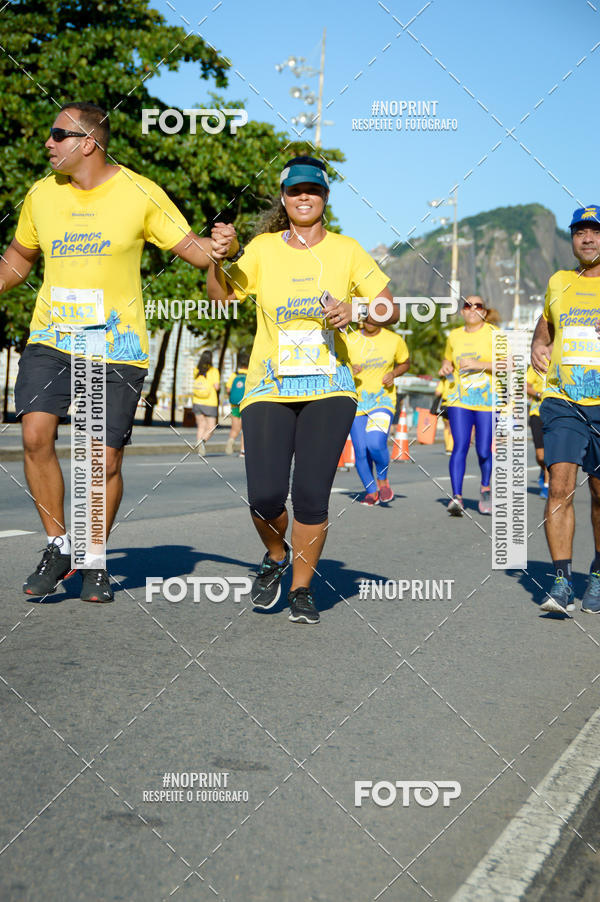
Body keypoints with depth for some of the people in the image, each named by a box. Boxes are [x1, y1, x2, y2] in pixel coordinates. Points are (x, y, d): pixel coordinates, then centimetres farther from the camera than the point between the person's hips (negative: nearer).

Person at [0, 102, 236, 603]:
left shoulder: (140, 193, -3)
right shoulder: (41, 194, 7)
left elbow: (192, 248, 1)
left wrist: (223, 245, -20)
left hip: (117, 345, -2)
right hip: (51, 338, 3)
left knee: (105, 460, -1)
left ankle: (94, 561, 20)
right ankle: (58, 546, 3)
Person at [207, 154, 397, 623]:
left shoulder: (346, 250, 7)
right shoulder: (263, 249, 8)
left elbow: (391, 311, 6)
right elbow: (221, 295, 1)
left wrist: (357, 310, -14)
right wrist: (215, 258, -17)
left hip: (329, 388, 0)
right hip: (269, 389, 0)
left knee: (312, 495, -9)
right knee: (265, 495, -12)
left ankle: (302, 587, 13)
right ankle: (276, 555, 21)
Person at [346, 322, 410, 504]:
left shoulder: (394, 340, -1)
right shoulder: (349, 341, -3)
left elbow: (405, 363, 15)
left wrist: (393, 374, -6)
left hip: (383, 400, -1)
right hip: (356, 401, 1)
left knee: (376, 444, -22)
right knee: (360, 451, 0)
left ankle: (383, 478, 7)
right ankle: (371, 491, 22)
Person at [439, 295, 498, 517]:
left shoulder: (493, 334, -1)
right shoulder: (454, 336, 12)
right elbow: (447, 358, 29)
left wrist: (478, 364, -19)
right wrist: (445, 367, 6)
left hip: (488, 400, -2)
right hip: (459, 399, 2)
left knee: (483, 451, 1)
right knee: (460, 446, -12)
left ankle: (485, 489, 28)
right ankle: (457, 497, -17)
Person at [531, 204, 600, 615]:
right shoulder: (559, 282, 14)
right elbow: (544, 327, 31)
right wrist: (538, 348, 9)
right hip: (563, 400, 2)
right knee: (560, 486, -14)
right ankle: (563, 580, -12)